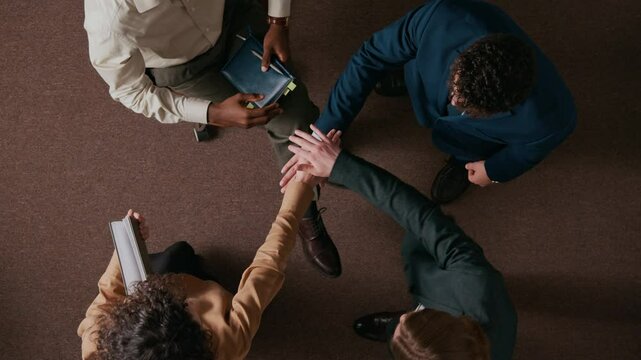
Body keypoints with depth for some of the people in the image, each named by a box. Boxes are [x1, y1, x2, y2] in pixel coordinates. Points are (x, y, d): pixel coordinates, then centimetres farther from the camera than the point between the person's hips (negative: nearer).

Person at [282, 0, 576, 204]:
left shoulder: (545, 119, -43)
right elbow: (371, 57, -30)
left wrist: (497, 168, -4)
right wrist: (323, 133, -33)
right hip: (434, 76, 1)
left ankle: (465, 157, 21)